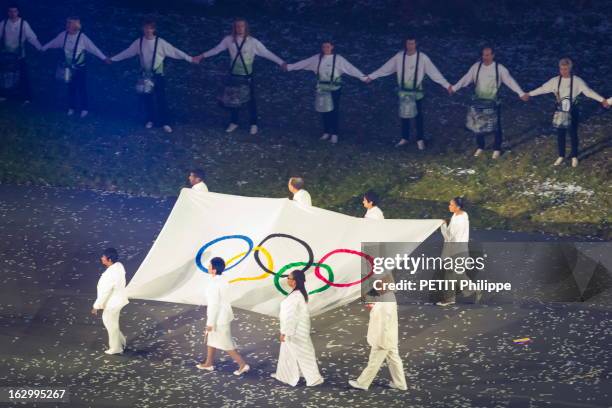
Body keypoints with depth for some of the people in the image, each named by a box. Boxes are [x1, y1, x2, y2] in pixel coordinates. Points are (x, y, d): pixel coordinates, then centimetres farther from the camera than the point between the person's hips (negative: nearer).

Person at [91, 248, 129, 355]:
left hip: (112, 303, -9)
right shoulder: (119, 266, -7)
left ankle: (116, 348, 32)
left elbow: (104, 293, -26)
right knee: (107, 321, 27)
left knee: (112, 326, 13)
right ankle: (121, 342, 40)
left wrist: (96, 306, -15)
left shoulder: (110, 275, -34)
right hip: (117, 299, 9)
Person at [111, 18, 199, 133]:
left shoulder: (160, 42, -12)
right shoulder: (139, 42, -4)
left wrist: (190, 59, -15)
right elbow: (127, 52, 7)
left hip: (158, 75, -2)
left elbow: (174, 51, -11)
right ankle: (150, 120, 26)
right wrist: (112, 59, 11)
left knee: (161, 98, -3)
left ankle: (165, 123, 6)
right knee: (147, 98, 8)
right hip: (145, 75, 2)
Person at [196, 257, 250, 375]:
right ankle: (208, 363, 33)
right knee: (211, 339, 22)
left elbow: (214, 305, -24)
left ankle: (242, 364, 4)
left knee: (225, 344, 1)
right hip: (224, 315, 9)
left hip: (219, 318, -9)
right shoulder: (223, 280, 3)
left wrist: (210, 323, -18)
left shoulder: (214, 284, -26)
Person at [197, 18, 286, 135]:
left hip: (247, 77, -2)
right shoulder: (229, 40, -7)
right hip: (233, 76, 2)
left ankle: (253, 125, 25)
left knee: (250, 100, 9)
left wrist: (281, 62, -18)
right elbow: (216, 49, 5)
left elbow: (266, 53, -14)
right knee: (232, 99, 13)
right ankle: (233, 122, 32)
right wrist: (202, 56, 9)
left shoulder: (252, 42, -14)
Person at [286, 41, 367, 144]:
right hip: (322, 88, 3)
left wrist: (363, 77, -20)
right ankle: (326, 132, 21)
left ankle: (334, 134, 4)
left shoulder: (338, 59, -6)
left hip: (334, 88, -3)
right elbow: (303, 63, 7)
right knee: (324, 109, 9)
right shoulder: (317, 58, 2)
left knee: (334, 110, -2)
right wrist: (289, 67, 9)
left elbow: (350, 68, -12)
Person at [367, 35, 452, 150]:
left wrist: (447, 85, -15)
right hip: (403, 91, 2)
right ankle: (404, 138, 28)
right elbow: (386, 68, 1)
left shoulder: (422, 58, -13)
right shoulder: (399, 57, -7)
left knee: (418, 115, 6)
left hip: (417, 92, -2)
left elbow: (434, 72, -12)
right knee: (404, 115, 12)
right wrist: (371, 76, 3)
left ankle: (420, 140, 20)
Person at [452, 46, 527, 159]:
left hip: (493, 103, -3)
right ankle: (480, 147, 30)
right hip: (478, 101, 3)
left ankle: (497, 149, 23)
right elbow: (466, 78, 2)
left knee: (495, 126, 7)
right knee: (477, 125, 10)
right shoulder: (476, 66, -4)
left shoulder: (499, 68, -12)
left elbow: (510, 81, -14)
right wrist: (454, 88, -3)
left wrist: (521, 93, -21)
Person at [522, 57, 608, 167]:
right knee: (560, 134, 10)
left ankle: (574, 157, 23)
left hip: (573, 111, -3)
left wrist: (602, 100, -21)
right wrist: (529, 94, 6)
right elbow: (543, 88, 4)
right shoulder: (555, 80, -4)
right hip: (560, 111, 3)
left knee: (573, 134, 8)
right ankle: (561, 156, 26)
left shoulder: (577, 81, -12)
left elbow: (588, 91, -14)